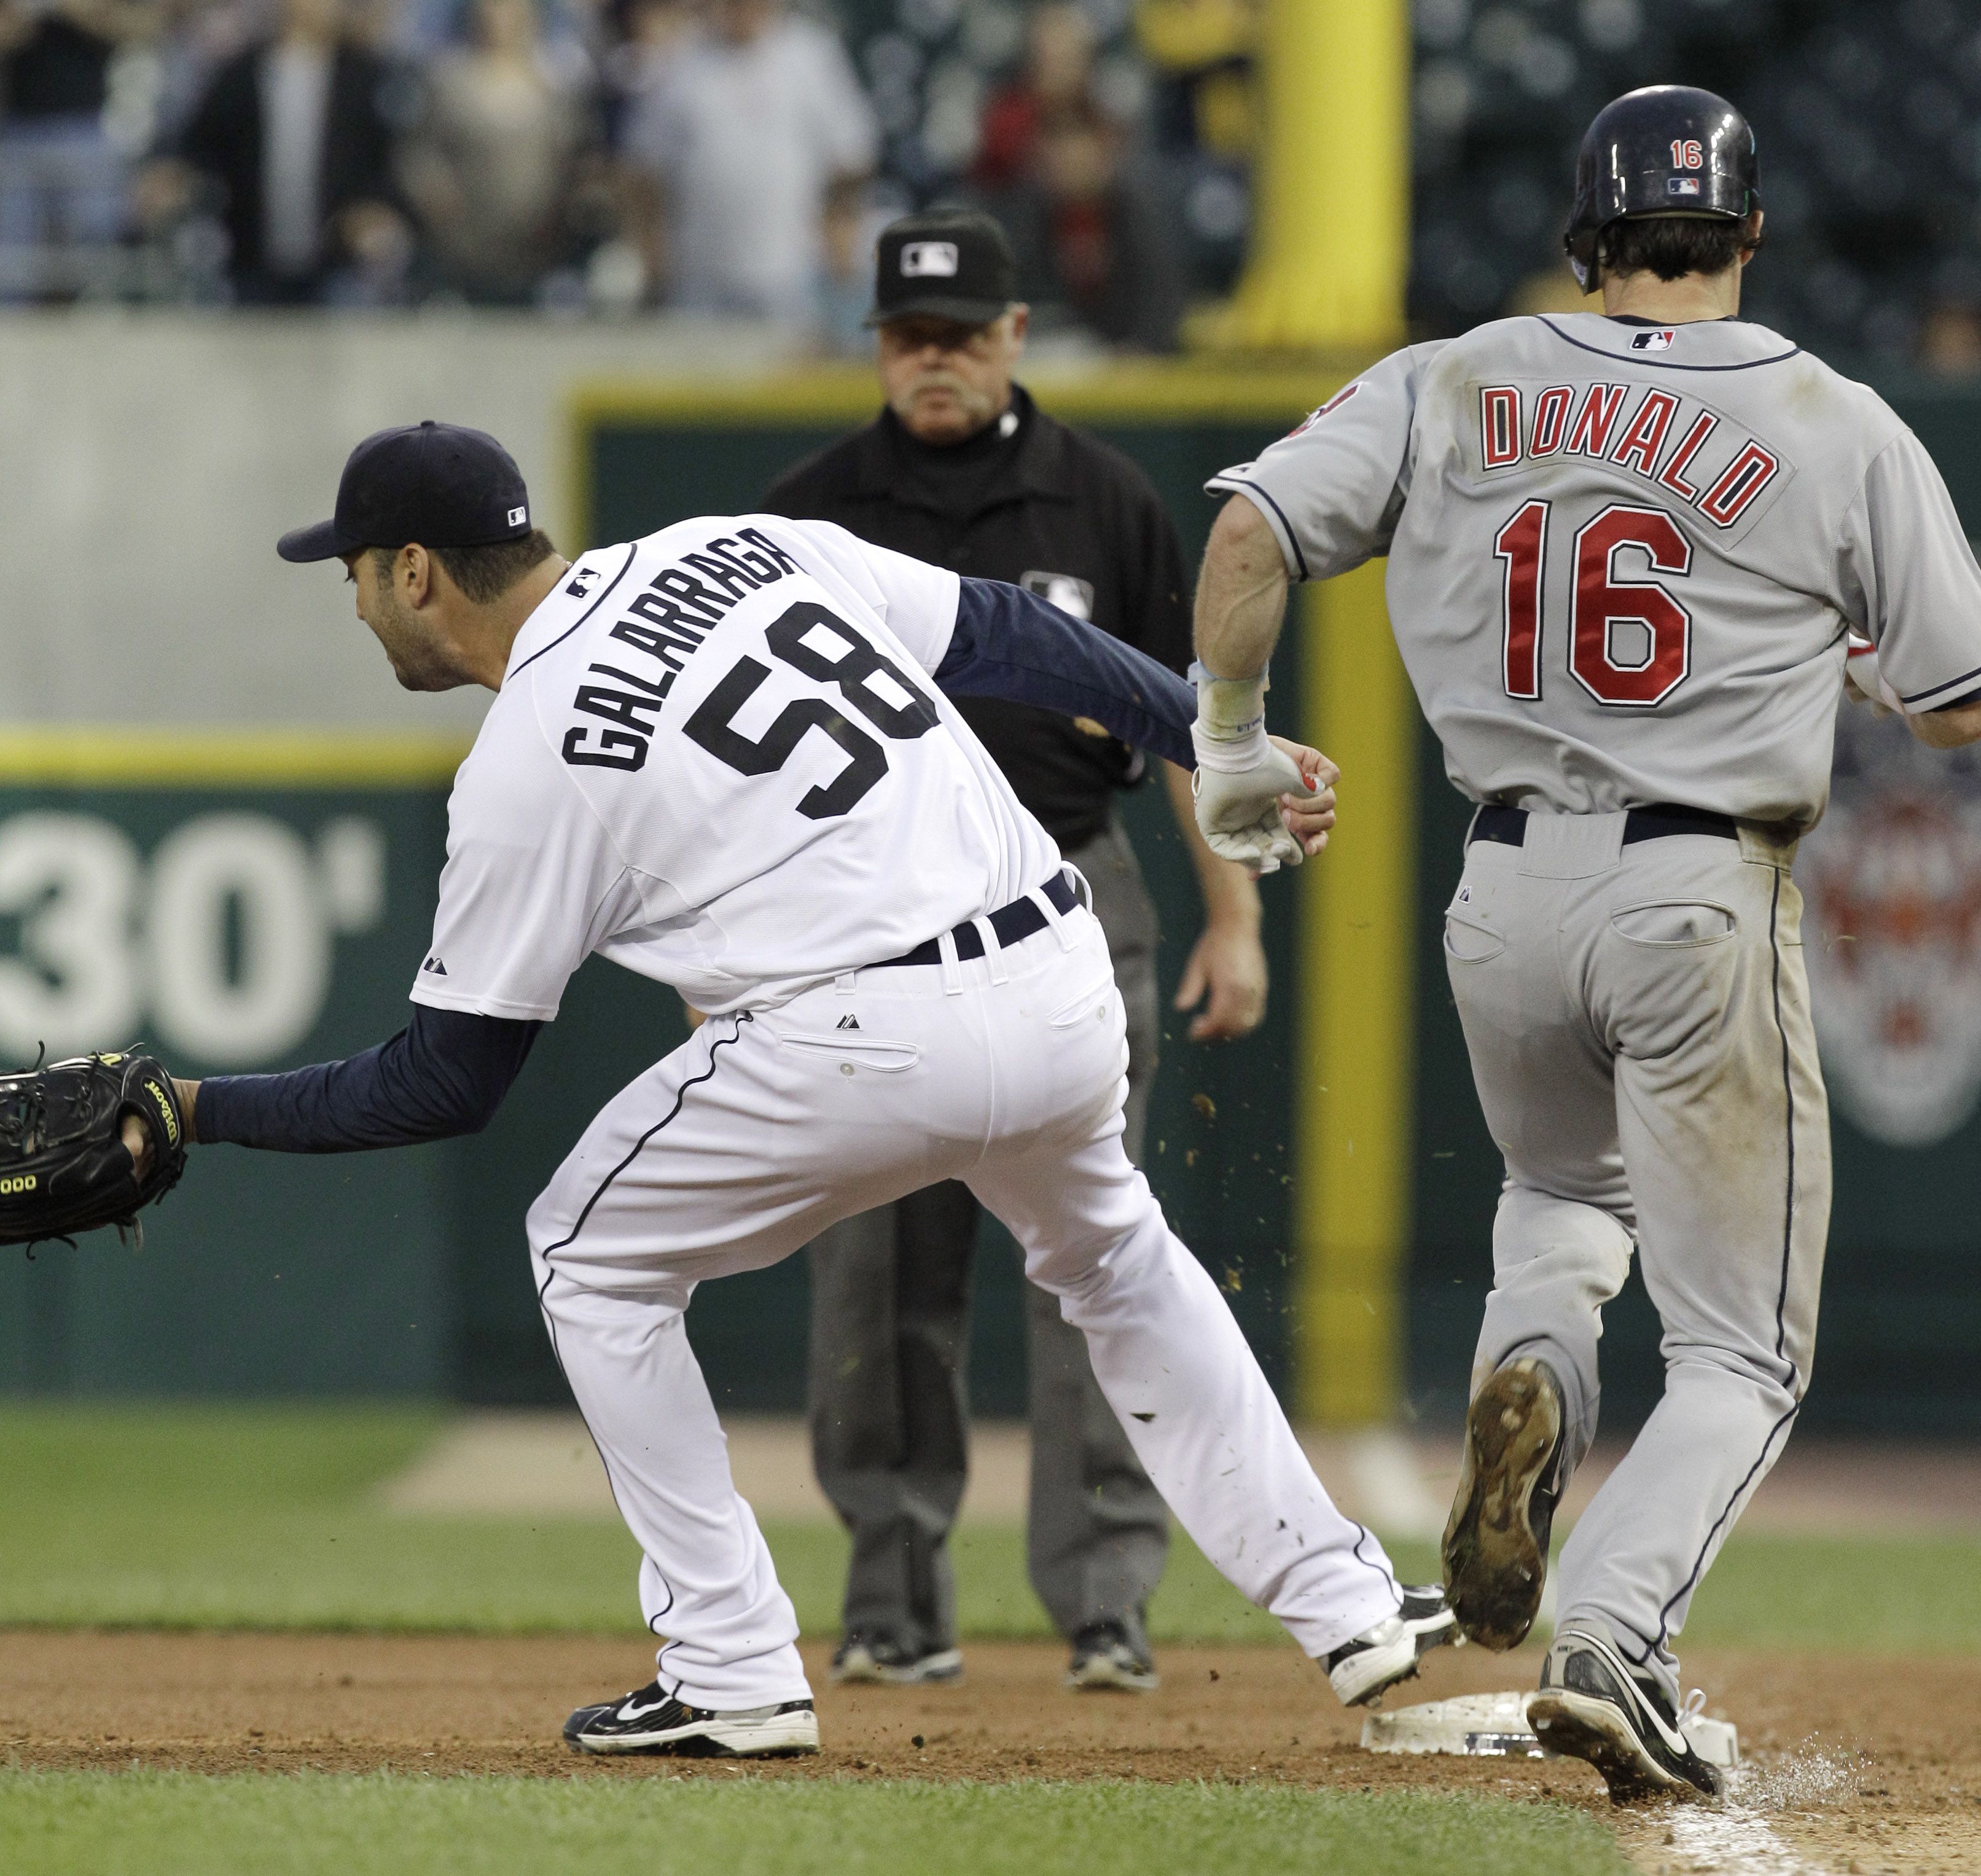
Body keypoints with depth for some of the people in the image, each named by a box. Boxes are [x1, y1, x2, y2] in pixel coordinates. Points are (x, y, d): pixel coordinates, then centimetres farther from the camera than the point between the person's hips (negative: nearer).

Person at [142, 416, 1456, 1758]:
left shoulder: (524, 766, -2)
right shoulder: (740, 544, 14)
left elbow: (448, 1084, 3)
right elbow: (1009, 638, 14)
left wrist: (202, 1110, 12)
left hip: (877, 1039, -7)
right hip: (1069, 987, 7)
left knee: (592, 1257, 16)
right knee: (1113, 1254, 35)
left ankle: (736, 1676, 13)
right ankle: (1344, 1604, 30)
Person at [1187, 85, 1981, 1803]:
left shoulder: (1450, 391, 4)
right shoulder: (1841, 429, -2)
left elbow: (1251, 531, -5)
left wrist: (1228, 743, 9)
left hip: (1508, 890, 3)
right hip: (1708, 902, -3)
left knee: (1566, 1195, 32)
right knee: (1742, 1351, 5)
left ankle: (1527, 1378, -1)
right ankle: (1612, 1643, -19)